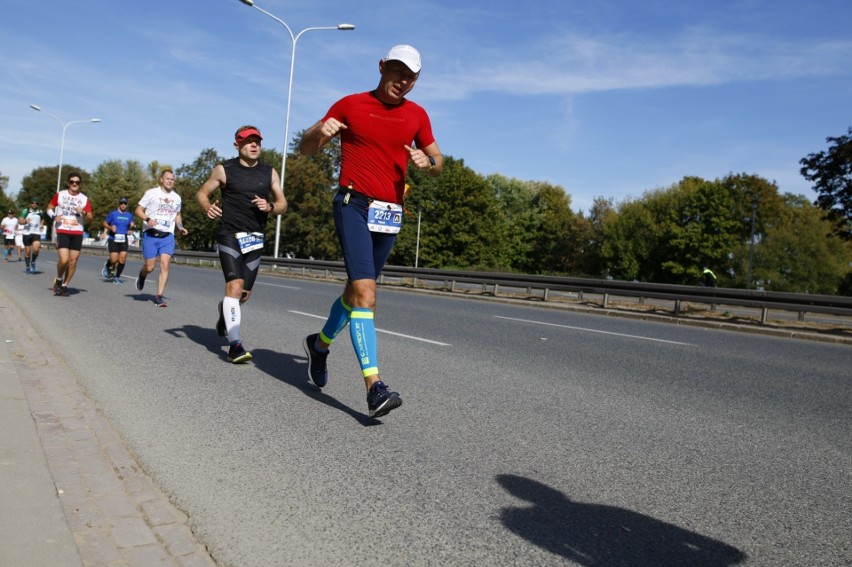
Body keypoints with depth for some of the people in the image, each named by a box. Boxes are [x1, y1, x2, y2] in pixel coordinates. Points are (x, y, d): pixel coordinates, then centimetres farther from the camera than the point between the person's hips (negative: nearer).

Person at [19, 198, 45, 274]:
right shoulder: (26, 211, 2)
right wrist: (25, 221, -20)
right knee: (27, 251, 4)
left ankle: (33, 262, 5)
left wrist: (42, 225, 6)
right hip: (27, 233, 0)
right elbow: (20, 221, 1)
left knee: (36, 249, -21)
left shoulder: (40, 212, 8)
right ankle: (28, 267, 19)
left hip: (37, 233, 0)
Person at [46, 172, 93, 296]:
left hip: (77, 233, 2)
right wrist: (54, 216, -6)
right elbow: (49, 208, 15)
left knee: (73, 261, 0)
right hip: (62, 231, -2)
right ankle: (58, 279, 12)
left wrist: (84, 212, -15)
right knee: (64, 260, -16)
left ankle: (65, 285, 15)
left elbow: (89, 218, 7)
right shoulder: (59, 195, 6)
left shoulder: (84, 199, 8)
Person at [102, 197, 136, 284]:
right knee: (114, 259, -10)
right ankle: (107, 267, 25)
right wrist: (110, 227, -10)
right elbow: (105, 223, 10)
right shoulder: (113, 213, 3)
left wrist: (132, 225, 1)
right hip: (113, 239, -3)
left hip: (123, 240, 3)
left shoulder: (129, 215, 11)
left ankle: (117, 277, 8)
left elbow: (131, 225, 24)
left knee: (123, 258, -8)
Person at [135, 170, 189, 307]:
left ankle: (159, 296, -6)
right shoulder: (151, 193, 0)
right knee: (149, 267, -1)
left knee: (165, 265, -12)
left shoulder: (177, 197, 13)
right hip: (150, 234, -3)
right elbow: (138, 210, 0)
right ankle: (142, 276, 37)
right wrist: (148, 219, -20)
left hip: (167, 236, 3)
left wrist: (181, 227, 9)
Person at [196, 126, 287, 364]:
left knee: (245, 293, 10)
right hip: (230, 235, -4)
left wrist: (270, 207, -13)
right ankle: (234, 344, -20)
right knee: (235, 286, -20)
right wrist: (208, 208, -12)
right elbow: (201, 193, 10)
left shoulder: (269, 172, 8)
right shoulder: (224, 170, 1)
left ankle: (225, 311, 46)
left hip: (255, 239, 4)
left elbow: (282, 204, 10)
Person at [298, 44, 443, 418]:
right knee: (365, 291, -18)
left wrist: (427, 162, -8)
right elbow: (306, 149, 7)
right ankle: (374, 387, -21)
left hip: (390, 214, 5)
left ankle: (320, 343, 41)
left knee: (358, 290, 15)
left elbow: (438, 165, 16)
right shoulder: (350, 105, 3)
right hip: (353, 205, -4)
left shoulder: (417, 115, 12)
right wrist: (320, 131, -16)